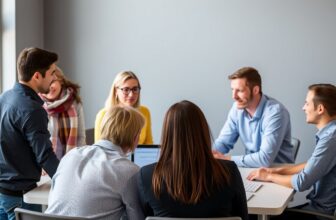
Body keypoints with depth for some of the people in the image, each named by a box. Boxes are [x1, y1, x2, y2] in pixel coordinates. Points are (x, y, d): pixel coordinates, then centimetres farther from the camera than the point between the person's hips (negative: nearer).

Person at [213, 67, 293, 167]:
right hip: (252, 167, 5)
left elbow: (265, 159, -29)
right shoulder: (238, 107, -4)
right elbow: (223, 142, 4)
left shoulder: (275, 112, -23)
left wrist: (227, 159, -24)